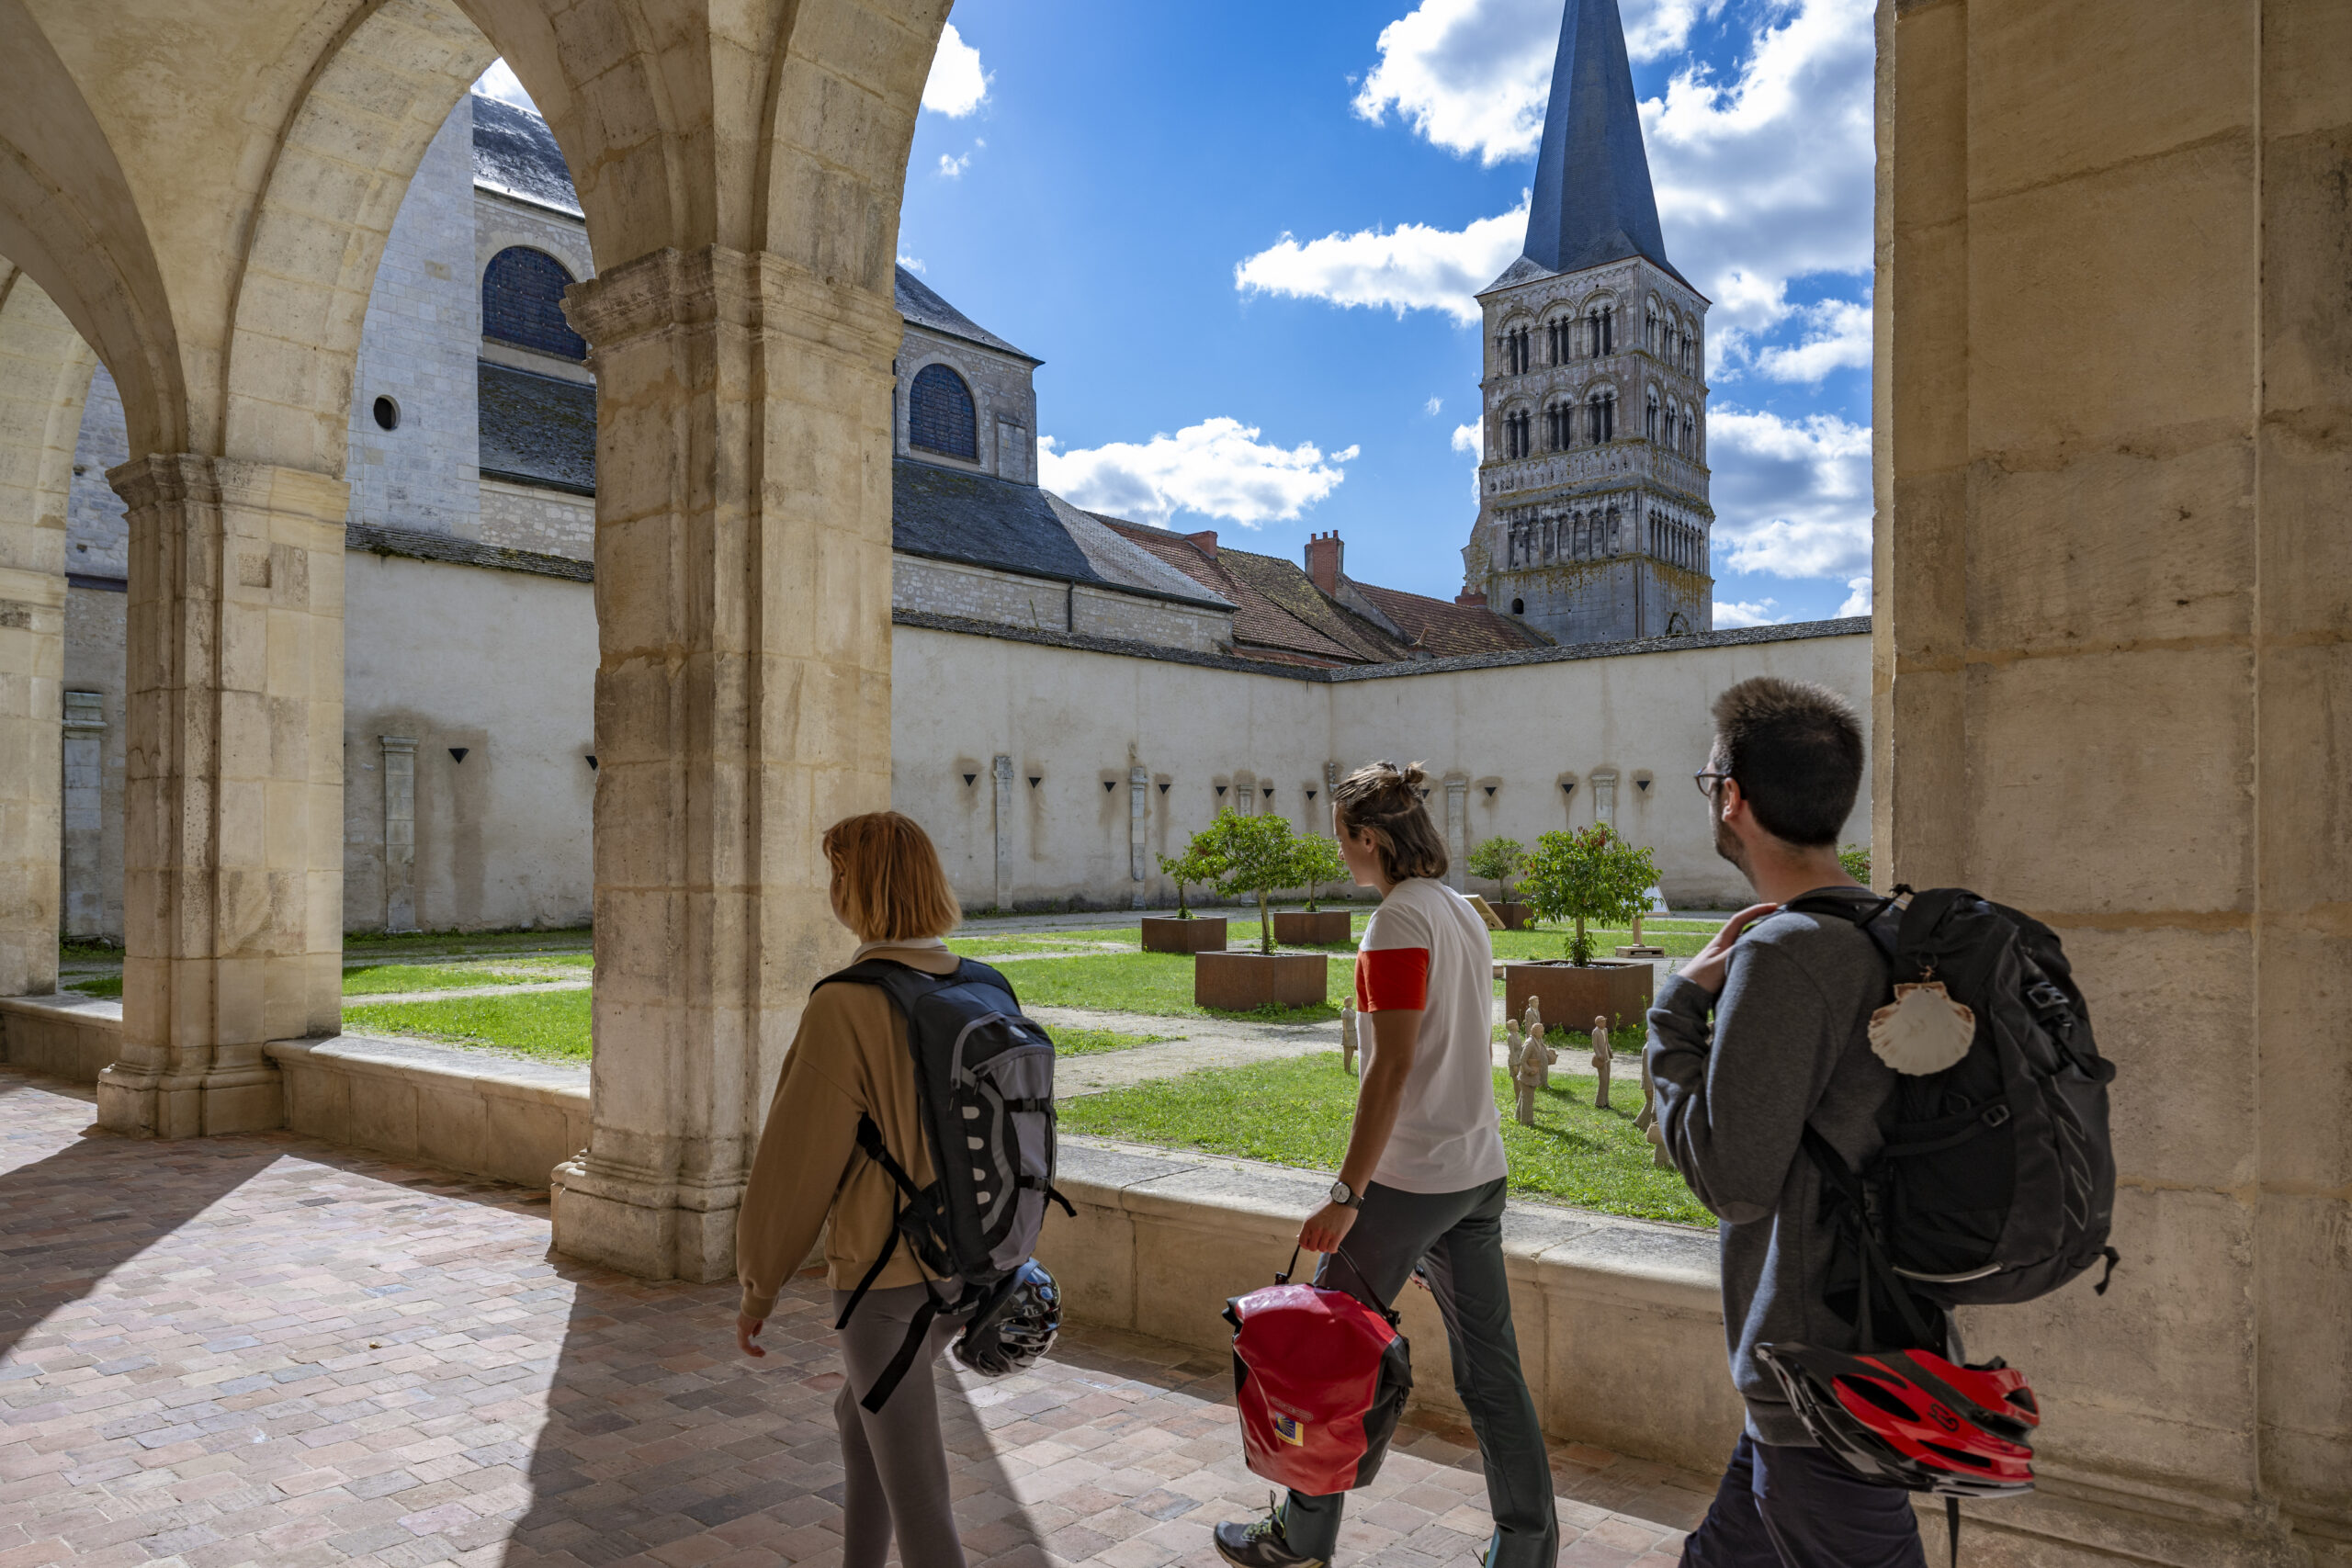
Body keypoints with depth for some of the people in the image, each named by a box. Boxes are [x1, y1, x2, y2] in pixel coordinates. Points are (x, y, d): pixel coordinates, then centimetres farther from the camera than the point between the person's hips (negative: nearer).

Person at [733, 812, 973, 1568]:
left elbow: (798, 1162, -16)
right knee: (860, 1416, 30)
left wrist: (758, 1288, -2)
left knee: (915, 1492, 6)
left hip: (885, 1281, -7)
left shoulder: (847, 1006, -22)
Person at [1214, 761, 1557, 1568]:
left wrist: (1345, 1195, -20)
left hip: (1410, 1178, -8)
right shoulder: (1465, 912, 9)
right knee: (1489, 1364, 14)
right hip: (1479, 1170, 8)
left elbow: (1393, 1067, -22)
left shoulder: (1399, 921, -17)